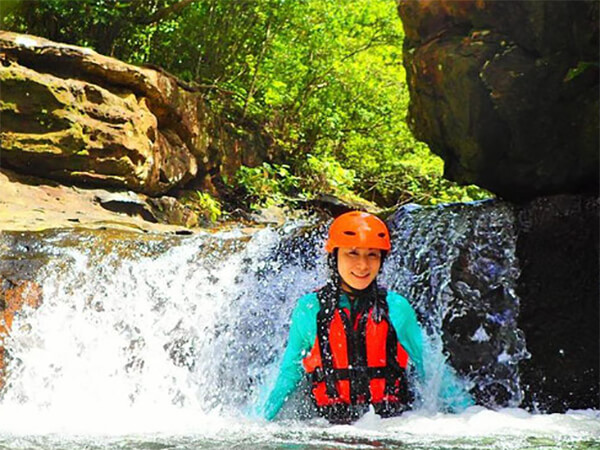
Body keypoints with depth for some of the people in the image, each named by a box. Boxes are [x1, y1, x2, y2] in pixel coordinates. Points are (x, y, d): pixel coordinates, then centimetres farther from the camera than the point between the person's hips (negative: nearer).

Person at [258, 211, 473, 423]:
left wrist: (467, 409, 10)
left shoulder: (397, 308, 7)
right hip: (332, 426, -1)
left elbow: (430, 368, 16)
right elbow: (289, 373, 17)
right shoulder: (309, 309, 6)